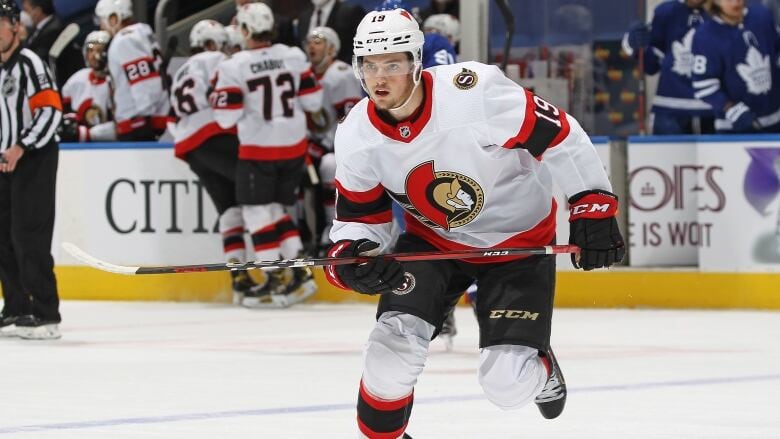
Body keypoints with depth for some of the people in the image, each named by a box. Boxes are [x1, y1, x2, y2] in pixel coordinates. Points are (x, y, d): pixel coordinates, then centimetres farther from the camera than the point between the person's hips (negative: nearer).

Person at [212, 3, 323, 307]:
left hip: (258, 150, -5)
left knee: (257, 211, 5)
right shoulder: (294, 57, -2)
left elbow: (227, 118, -13)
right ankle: (300, 274, 12)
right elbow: (312, 101, 3)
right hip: (294, 145, 5)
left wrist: (216, 98, 6)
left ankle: (278, 282, 0)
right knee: (276, 209, 18)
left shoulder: (233, 68, -14)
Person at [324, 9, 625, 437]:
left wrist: (593, 207, -19)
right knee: (394, 342, -19)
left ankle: (539, 369, 27)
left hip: (518, 240, -3)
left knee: (508, 383, -11)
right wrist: (350, 258, -25)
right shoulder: (357, 137, -15)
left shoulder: (475, 92, -31)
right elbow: (358, 219, -3)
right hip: (434, 242, 3)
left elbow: (561, 138, -20)